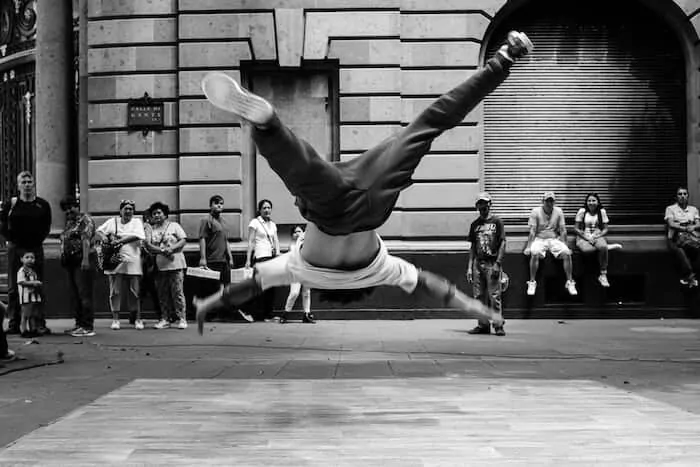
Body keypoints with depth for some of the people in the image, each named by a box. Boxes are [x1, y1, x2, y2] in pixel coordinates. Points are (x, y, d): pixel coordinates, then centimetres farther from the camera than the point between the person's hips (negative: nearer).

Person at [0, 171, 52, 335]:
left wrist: (38, 240, 1)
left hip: (36, 249, 0)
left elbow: (46, 227, 10)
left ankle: (40, 324, 4)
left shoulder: (42, 204, 5)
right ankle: (14, 324, 8)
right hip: (15, 249, 0)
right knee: (14, 289, 3)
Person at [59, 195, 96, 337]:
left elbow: (86, 239, -16)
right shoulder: (69, 223, 21)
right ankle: (79, 324, 16)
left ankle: (88, 327, -11)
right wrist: (64, 259, 14)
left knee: (84, 294, -11)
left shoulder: (85, 220, -6)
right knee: (74, 295, 10)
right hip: (71, 262, 9)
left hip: (82, 262, -9)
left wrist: (85, 259, -25)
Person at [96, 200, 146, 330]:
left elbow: (136, 236, -11)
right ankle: (115, 319, 7)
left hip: (132, 262, -2)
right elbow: (99, 230, 14)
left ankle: (138, 319, 8)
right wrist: (103, 236, -9)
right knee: (115, 291, 2)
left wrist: (119, 240, -19)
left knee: (135, 291, 1)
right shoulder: (113, 221, 13)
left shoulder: (136, 222, 6)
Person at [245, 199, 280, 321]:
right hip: (260, 256, -6)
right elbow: (251, 242, -4)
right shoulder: (255, 222, 2)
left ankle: (269, 314, 9)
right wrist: (248, 259, -11)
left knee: (272, 286, 3)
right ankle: (261, 315, -7)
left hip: (272, 256, 6)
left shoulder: (273, 224, 19)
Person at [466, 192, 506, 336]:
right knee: (479, 296, 5)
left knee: (494, 296, -7)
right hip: (477, 264, 5)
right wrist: (469, 267, 8)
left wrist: (497, 263, -12)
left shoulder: (497, 222, 1)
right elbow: (472, 246, 15)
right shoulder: (475, 224, 14)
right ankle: (483, 325, 12)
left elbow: (503, 243, -3)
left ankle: (498, 325, -2)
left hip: (492, 264, -5)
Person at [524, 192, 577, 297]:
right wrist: (528, 247, -16)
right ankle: (532, 282, -23)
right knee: (535, 253, -34)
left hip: (554, 239, 2)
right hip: (539, 239, -2)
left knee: (567, 253, -23)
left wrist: (565, 245, -5)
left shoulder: (558, 211, 5)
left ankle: (570, 282, -13)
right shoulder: (536, 212, -2)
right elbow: (532, 231, -8)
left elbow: (563, 231, 4)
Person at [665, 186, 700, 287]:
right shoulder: (670, 209, 11)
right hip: (676, 238, -2)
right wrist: (685, 228, -20)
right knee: (680, 251, -39)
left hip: (692, 237, 2)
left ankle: (689, 276, -34)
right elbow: (671, 224, -5)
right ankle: (691, 276, -42)